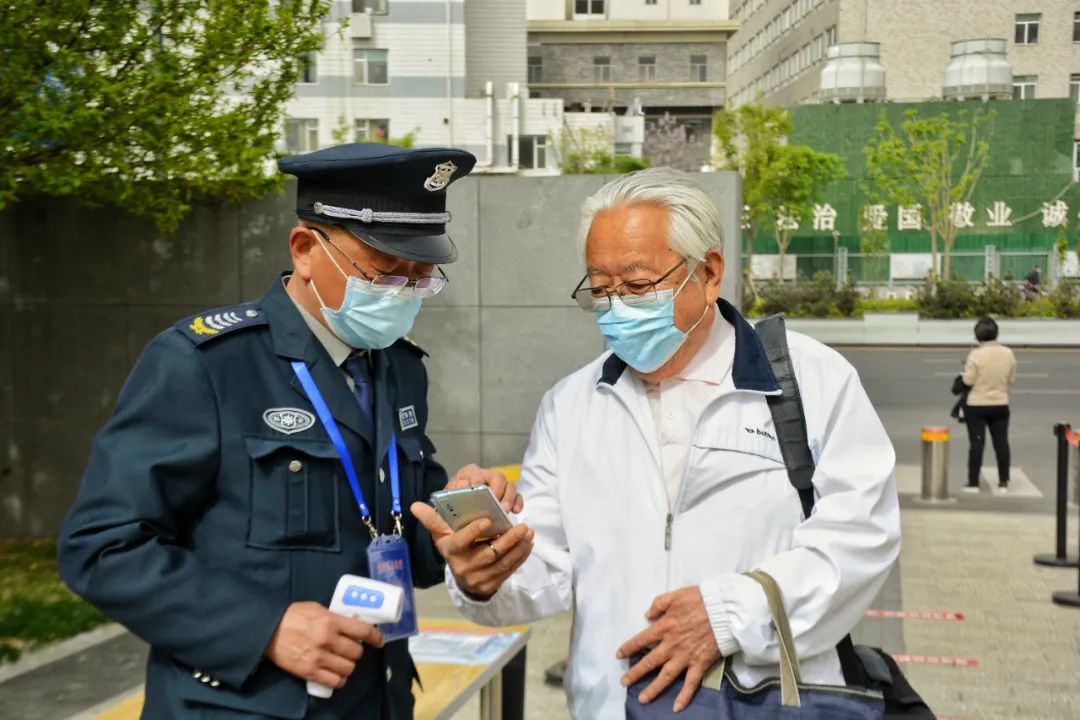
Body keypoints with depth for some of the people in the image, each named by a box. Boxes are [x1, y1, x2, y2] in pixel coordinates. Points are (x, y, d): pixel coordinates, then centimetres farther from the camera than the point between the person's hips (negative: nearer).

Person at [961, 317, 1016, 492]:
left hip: (977, 406, -4)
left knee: (976, 444, 0)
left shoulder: (976, 354, -16)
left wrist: (966, 371, 6)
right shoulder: (1008, 354, -2)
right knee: (1001, 442, 11)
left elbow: (968, 381, -14)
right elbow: (1010, 379, 6)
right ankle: (1004, 481, 17)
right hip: (1000, 405, 4)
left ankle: (973, 483, 1)